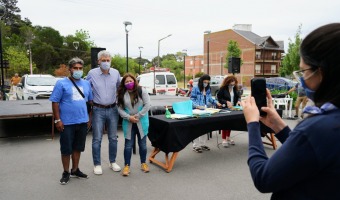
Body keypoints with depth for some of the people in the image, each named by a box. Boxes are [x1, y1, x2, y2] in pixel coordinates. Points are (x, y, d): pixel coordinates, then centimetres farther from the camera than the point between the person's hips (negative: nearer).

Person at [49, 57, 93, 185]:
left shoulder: (86, 84, 9)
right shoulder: (61, 83, -5)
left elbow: (90, 101, 15)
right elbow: (55, 102, -7)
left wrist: (90, 118, 10)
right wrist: (57, 120, -11)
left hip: (82, 122, 4)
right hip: (67, 123, -4)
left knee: (78, 148, 15)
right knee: (66, 149, 6)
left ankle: (75, 170, 30)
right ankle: (66, 173, 23)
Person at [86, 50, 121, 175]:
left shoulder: (116, 73, 2)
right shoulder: (92, 73, -5)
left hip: (112, 109, 3)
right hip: (98, 110, -2)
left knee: (113, 138, 11)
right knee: (97, 139, 2)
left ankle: (113, 162, 25)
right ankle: (97, 165, 15)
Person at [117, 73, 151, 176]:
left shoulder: (141, 91, -5)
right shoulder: (121, 94, 1)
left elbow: (147, 105, -8)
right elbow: (120, 109, -2)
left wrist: (138, 116, -13)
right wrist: (129, 117, -16)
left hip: (141, 123, -1)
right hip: (128, 123, 1)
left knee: (142, 144, 11)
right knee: (128, 145, 5)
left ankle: (143, 163, 27)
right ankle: (127, 166, 17)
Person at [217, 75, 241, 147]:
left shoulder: (235, 88, 2)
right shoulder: (222, 89, -13)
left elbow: (238, 96, 10)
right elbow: (219, 98, -13)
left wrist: (238, 100, -11)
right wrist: (226, 102, -23)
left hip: (232, 108, 6)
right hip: (224, 109, -5)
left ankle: (228, 138, 29)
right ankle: (224, 139, 6)